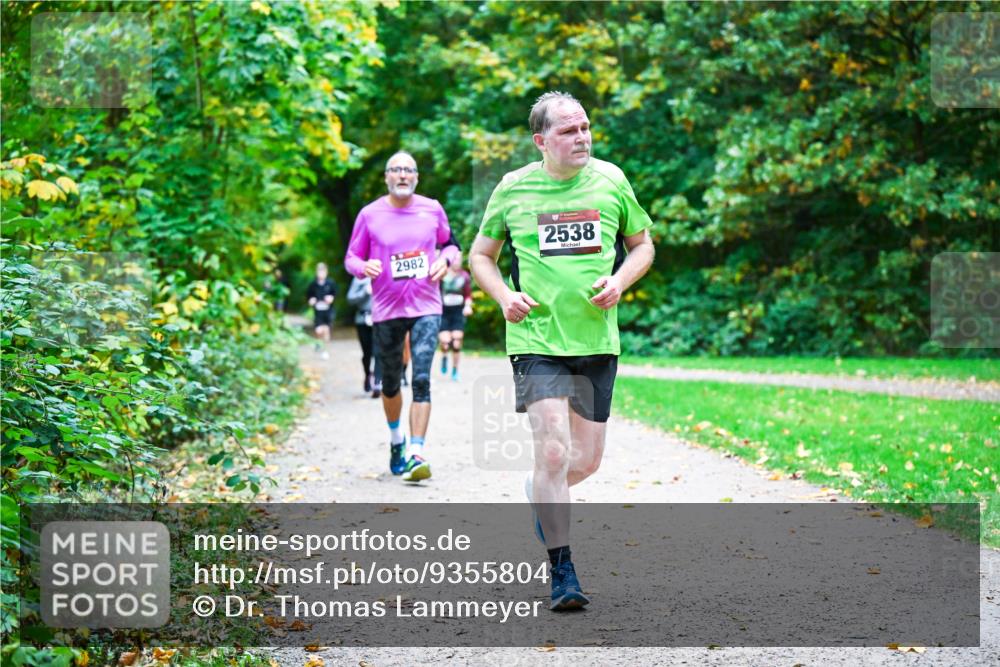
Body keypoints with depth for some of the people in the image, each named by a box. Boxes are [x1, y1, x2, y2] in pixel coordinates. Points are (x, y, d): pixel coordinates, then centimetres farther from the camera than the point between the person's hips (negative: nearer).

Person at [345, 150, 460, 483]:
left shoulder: (432, 209, 3)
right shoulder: (370, 214, -1)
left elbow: (450, 244, 18)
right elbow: (351, 258, 5)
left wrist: (445, 259, -4)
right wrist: (364, 266, -17)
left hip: (426, 308, -1)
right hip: (387, 309, 1)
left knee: (421, 380, -15)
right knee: (390, 383, 14)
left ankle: (416, 454, -18)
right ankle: (396, 439, 40)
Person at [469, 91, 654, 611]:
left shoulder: (610, 180, 5)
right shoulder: (513, 189, 0)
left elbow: (642, 245, 16)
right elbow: (481, 255, 13)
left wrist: (619, 281, -4)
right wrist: (505, 296, -5)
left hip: (597, 339, 3)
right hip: (537, 338, -3)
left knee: (587, 459, 8)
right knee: (553, 451, -14)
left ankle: (540, 492, 43)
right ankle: (562, 572, -3)